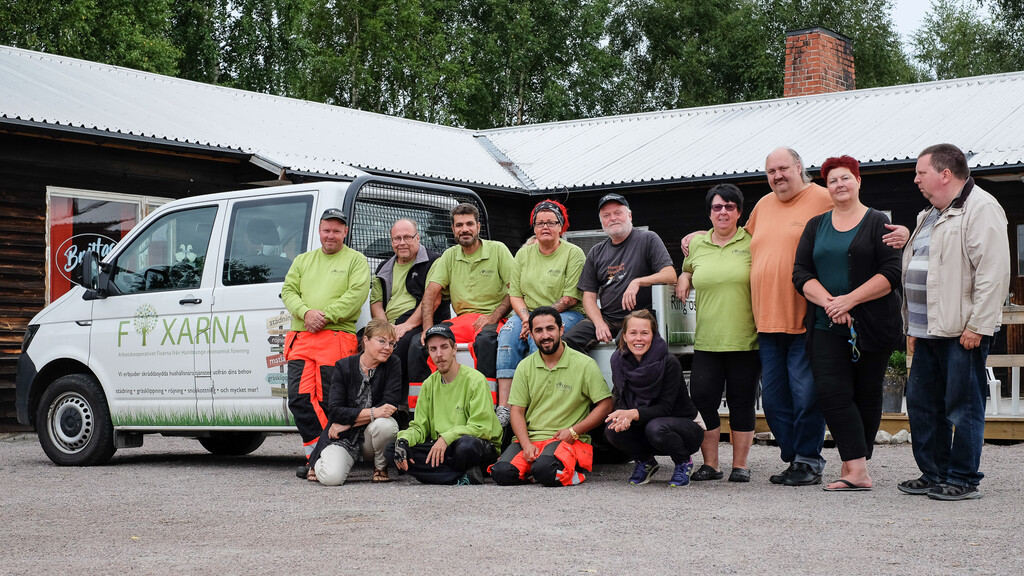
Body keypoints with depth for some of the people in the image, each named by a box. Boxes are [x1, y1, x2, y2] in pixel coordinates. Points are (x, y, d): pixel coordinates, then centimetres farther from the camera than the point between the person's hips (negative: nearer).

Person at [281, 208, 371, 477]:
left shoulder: (356, 261, 9)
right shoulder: (303, 261, 23)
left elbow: (356, 295, -5)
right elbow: (288, 291, 12)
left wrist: (325, 315, -14)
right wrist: (306, 312, -8)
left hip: (336, 336, -5)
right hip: (300, 337, 5)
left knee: (327, 400, -9)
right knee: (299, 398, -5)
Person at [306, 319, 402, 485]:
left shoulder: (393, 365, -5)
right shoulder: (343, 367, -6)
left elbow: (389, 405, -14)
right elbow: (334, 410, -14)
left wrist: (347, 423, -16)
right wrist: (372, 413, -28)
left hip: (371, 437, 1)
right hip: (343, 438, -1)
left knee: (386, 424, -35)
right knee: (332, 478, -28)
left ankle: (381, 467, -3)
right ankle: (319, 464, 12)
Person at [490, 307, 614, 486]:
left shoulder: (584, 365, 0)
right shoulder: (525, 367, 11)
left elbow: (605, 405, 0)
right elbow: (517, 411, 7)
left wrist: (573, 431, -10)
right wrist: (527, 445, -10)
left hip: (568, 441, -3)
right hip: (530, 437, 3)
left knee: (544, 469, -35)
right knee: (502, 472, -25)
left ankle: (567, 473, -3)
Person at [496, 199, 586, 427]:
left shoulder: (573, 253, -3)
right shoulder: (524, 253, 13)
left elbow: (571, 298, -10)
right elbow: (514, 293, 9)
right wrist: (526, 318, -11)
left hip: (566, 315, -4)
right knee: (507, 334, -27)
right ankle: (503, 407, -36)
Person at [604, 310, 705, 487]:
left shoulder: (669, 363, -22)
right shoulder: (618, 360, -8)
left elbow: (665, 407, -24)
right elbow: (620, 400, -5)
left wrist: (634, 414, -40)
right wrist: (623, 416, -29)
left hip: (686, 425, -4)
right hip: (645, 424, 4)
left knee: (656, 428, -37)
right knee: (613, 430, -24)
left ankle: (683, 463, -4)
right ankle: (645, 462, 6)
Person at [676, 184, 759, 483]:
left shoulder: (752, 242, 0)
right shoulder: (696, 244, 11)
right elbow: (688, 271, 30)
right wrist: (684, 278, 7)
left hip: (745, 340, -3)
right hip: (707, 341, 3)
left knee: (742, 402, 3)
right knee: (702, 399, -3)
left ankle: (740, 465, 12)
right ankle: (710, 464, 9)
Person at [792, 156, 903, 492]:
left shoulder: (878, 223, 3)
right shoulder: (815, 226, 15)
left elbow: (892, 273, -7)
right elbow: (801, 274, 5)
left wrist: (849, 300, -15)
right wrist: (829, 302, -12)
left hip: (871, 324, -2)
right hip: (826, 326, 3)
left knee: (866, 394, 2)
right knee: (831, 392, -12)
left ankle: (853, 463, 9)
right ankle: (858, 471, -14)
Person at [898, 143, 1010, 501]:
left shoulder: (980, 209, -10)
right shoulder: (930, 216, 21)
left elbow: (993, 272, -18)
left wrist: (977, 325, -21)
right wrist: (912, 327, 22)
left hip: (962, 333, -10)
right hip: (929, 331, 10)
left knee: (962, 407, -3)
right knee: (922, 403, 12)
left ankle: (964, 480, 4)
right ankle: (933, 474, 21)